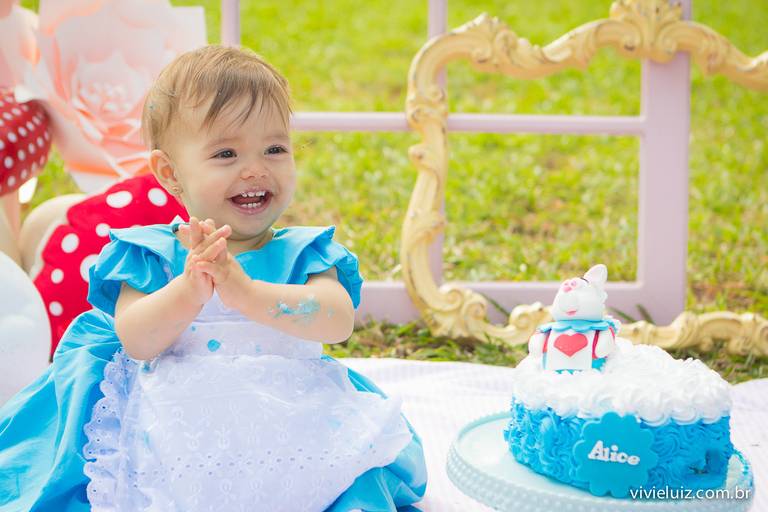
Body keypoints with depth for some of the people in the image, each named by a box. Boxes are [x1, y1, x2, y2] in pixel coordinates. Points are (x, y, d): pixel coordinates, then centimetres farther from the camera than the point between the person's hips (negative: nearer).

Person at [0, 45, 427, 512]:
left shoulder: (302, 253, 6)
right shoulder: (149, 253, 5)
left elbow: (338, 322, -14)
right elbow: (136, 342, -10)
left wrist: (245, 291, -30)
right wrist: (187, 290, -30)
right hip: (170, 433, 0)